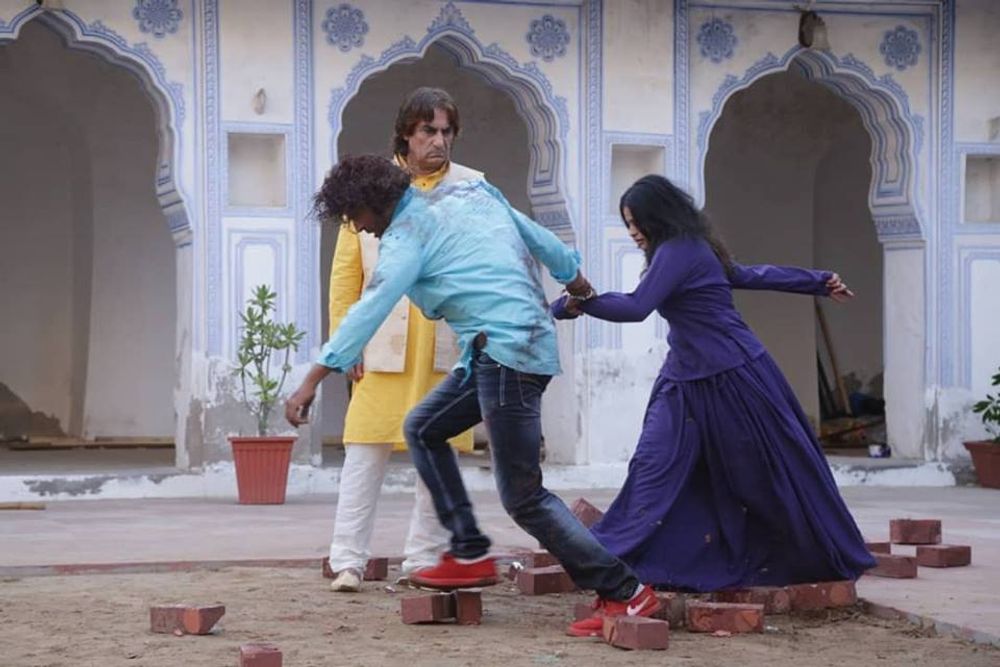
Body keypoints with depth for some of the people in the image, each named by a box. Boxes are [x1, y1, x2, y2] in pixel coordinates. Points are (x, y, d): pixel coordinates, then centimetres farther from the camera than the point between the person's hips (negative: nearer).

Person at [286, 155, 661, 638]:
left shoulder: (407, 232, -9)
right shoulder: (471, 192, 15)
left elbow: (369, 311, -18)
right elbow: (540, 239, 22)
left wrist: (311, 382, -19)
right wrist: (574, 278, 41)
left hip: (506, 352, -10)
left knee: (524, 497, -7)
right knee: (422, 429, 18)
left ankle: (625, 593, -6)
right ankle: (469, 553, 14)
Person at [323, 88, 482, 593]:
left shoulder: (471, 188, 7)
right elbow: (345, 272, 6)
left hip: (448, 347, 1)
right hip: (384, 346, -1)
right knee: (366, 452, -3)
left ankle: (424, 560, 14)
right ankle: (348, 560, 1)